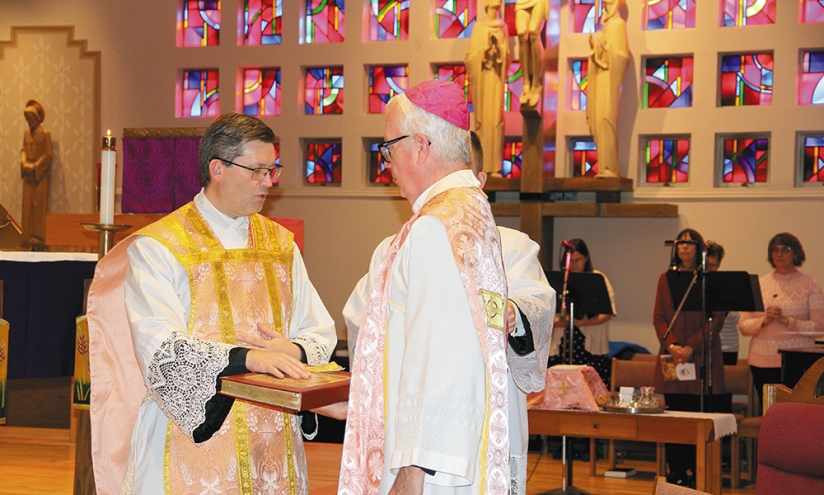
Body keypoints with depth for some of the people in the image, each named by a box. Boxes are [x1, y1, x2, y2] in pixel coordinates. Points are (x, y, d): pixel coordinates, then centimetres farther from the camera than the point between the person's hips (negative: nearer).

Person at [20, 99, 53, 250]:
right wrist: (25, 164, -5)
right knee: (27, 206, 4)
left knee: (39, 206, -5)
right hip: (28, 175, 5)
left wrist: (35, 167, -13)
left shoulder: (45, 133, -5)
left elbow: (48, 155, -8)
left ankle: (39, 239, -4)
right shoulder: (26, 133, 11)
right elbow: (23, 151, 13)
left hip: (40, 175, -5)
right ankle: (29, 237, 7)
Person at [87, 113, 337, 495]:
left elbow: (321, 334, 8)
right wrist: (245, 357, -31)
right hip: (192, 444, -5)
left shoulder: (281, 244, 12)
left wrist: (294, 351, -14)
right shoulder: (156, 248, -6)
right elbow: (161, 348, -19)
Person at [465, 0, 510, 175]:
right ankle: (482, 167, -4)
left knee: (496, 120, -2)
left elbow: (507, 56, 13)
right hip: (482, 78, -3)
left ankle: (495, 167, -1)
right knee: (482, 120, -5)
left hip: (497, 80, 3)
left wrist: (499, 49, -6)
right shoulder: (479, 26, 4)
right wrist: (482, 50, -18)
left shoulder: (503, 27, 13)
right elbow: (470, 55, 0)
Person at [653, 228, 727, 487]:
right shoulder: (666, 278, 12)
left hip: (702, 358, -3)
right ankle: (676, 472, 9)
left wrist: (691, 347, -13)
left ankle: (699, 473, 1)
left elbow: (717, 320, -4)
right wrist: (671, 345, -9)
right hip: (672, 359, 3)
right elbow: (658, 317, 8)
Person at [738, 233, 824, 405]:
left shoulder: (810, 285, 4)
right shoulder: (759, 284, 11)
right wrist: (764, 321, -11)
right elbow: (743, 326, 8)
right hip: (762, 363, 3)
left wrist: (787, 321, -15)